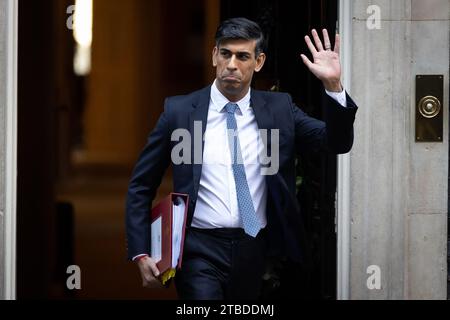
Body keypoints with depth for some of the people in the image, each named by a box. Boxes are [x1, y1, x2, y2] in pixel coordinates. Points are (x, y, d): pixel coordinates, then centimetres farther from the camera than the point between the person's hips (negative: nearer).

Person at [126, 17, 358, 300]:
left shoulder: (279, 109, 4)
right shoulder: (180, 111, -2)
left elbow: (338, 143, -4)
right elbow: (141, 187, 3)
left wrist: (333, 85, -19)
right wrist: (141, 254, -6)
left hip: (253, 251, 3)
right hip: (200, 251, -3)